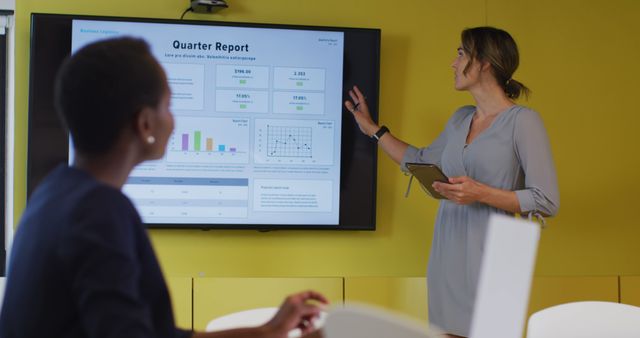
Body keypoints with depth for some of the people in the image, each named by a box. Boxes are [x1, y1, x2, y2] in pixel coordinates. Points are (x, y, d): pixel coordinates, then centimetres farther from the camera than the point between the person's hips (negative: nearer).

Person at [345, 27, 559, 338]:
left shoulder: (522, 121, -10)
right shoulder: (461, 118, 12)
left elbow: (547, 202, -13)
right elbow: (422, 162, 26)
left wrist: (481, 194, -21)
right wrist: (373, 129, 29)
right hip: (446, 258, 7)